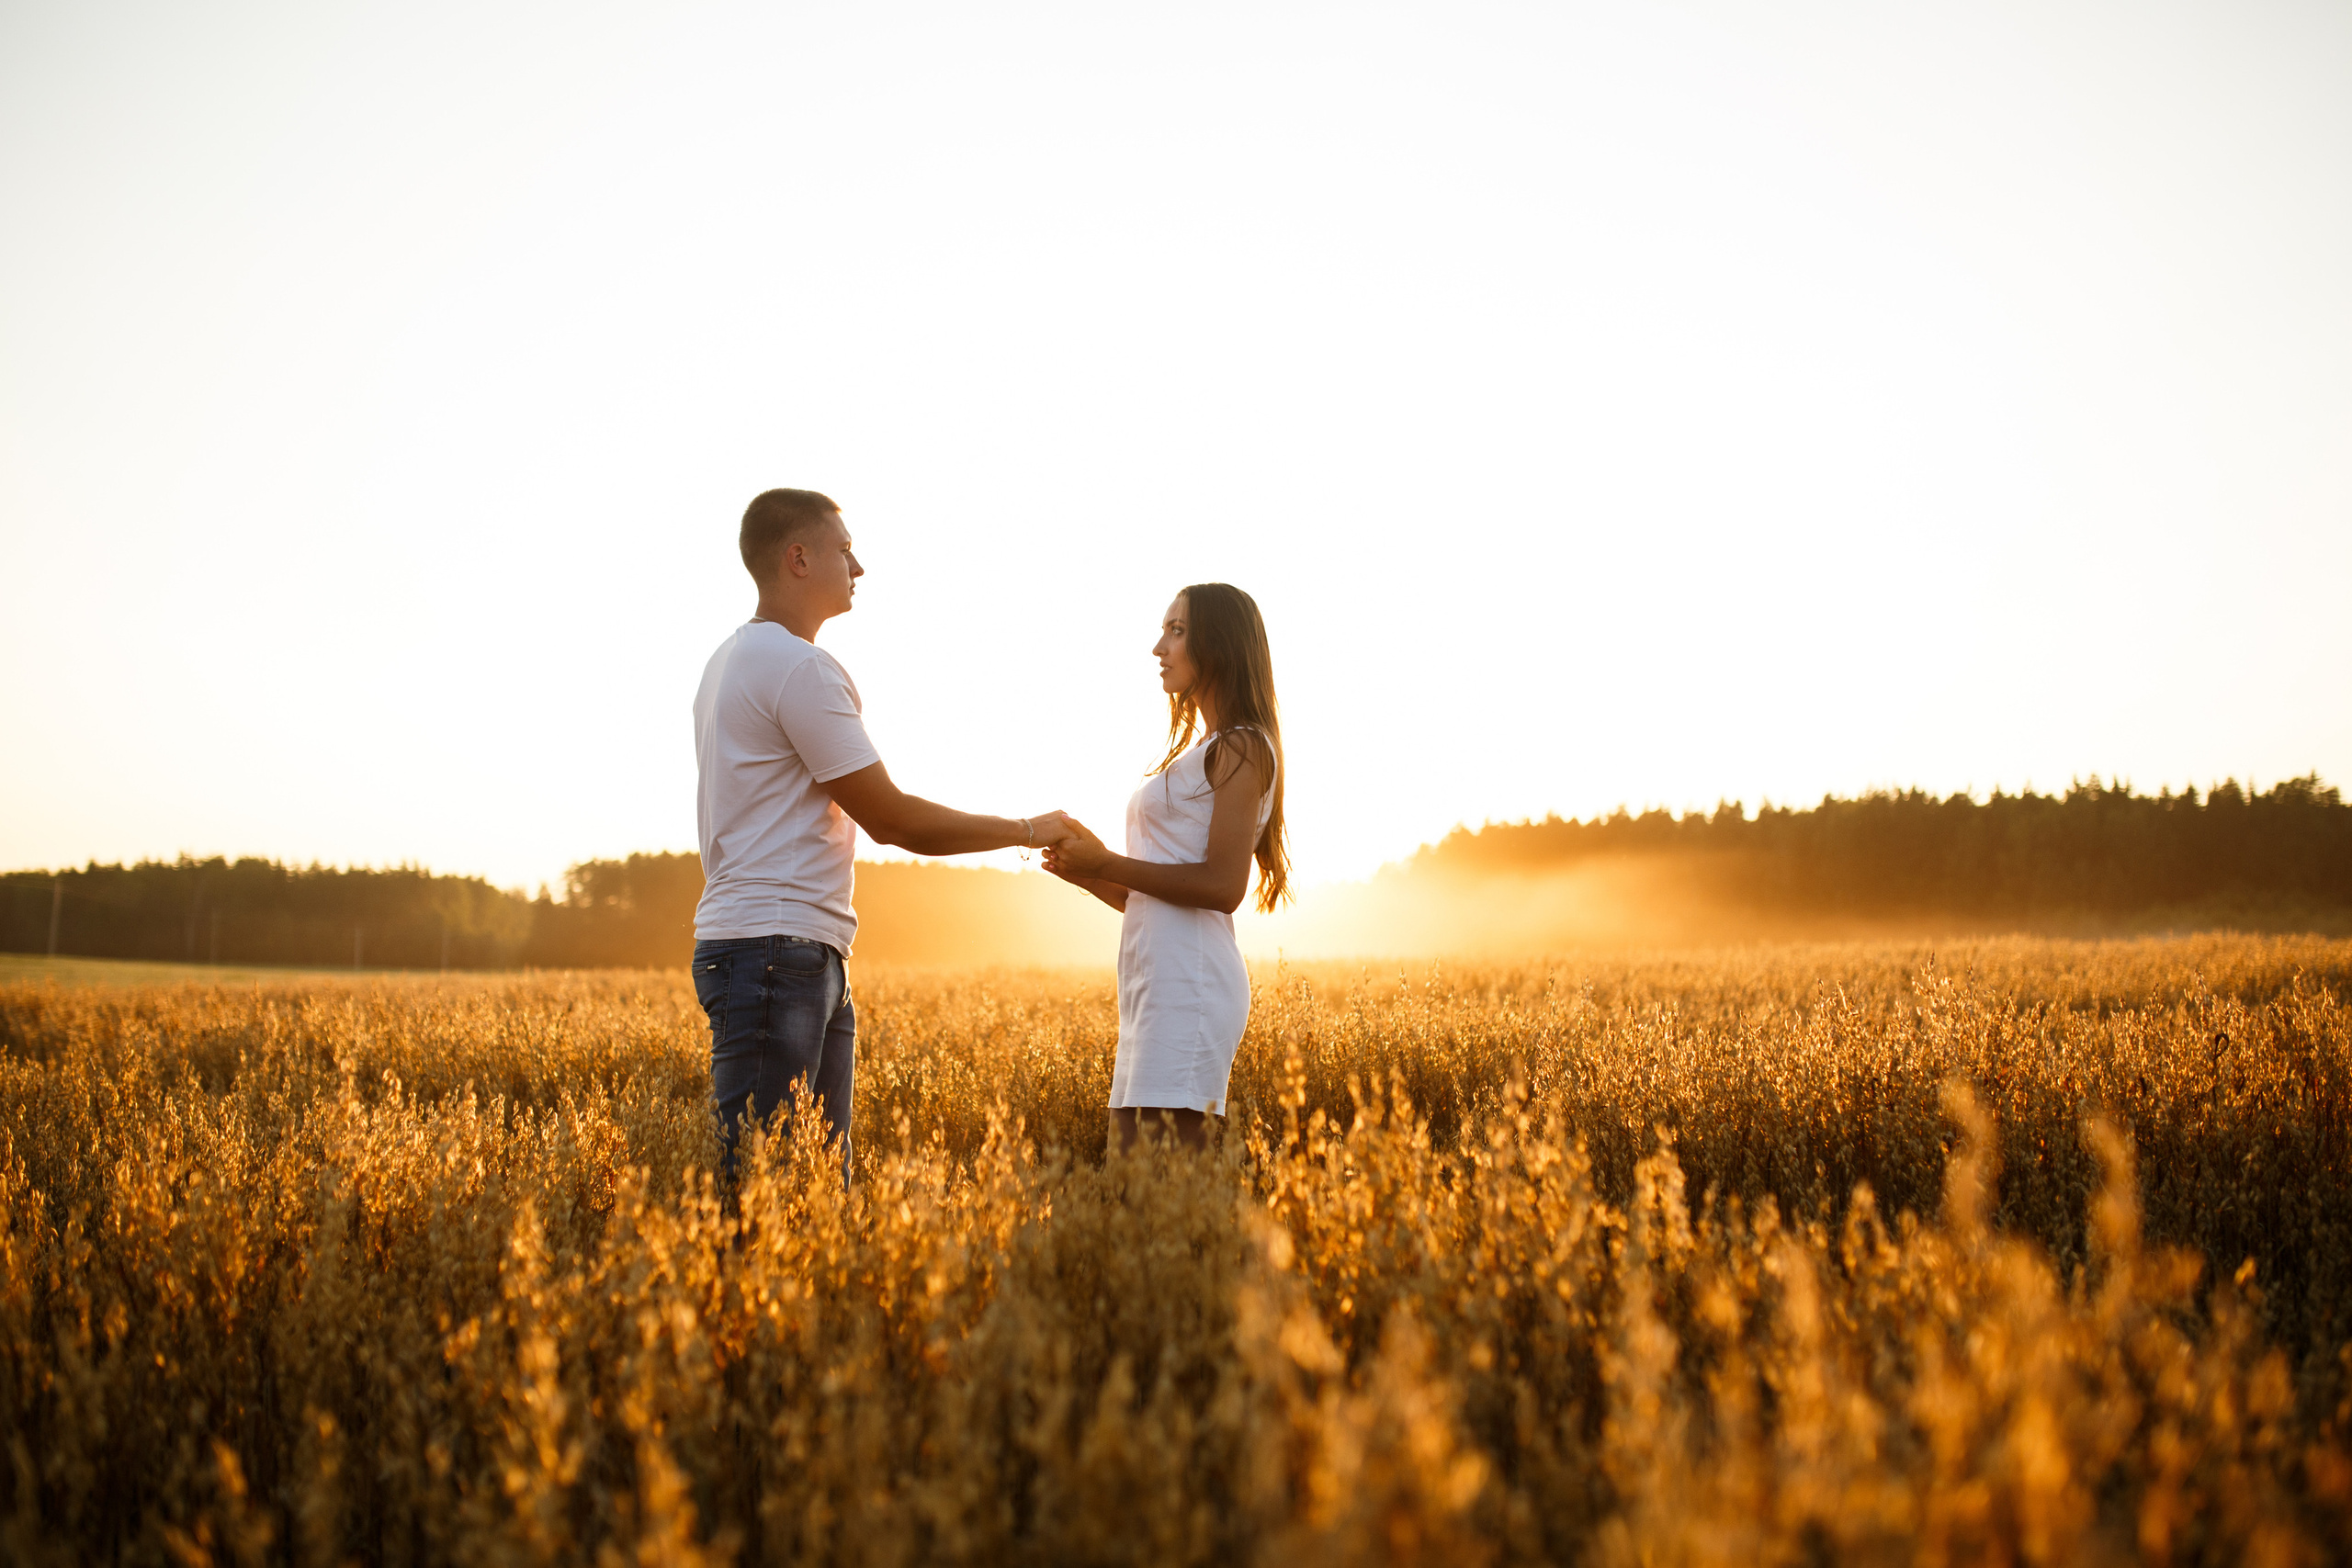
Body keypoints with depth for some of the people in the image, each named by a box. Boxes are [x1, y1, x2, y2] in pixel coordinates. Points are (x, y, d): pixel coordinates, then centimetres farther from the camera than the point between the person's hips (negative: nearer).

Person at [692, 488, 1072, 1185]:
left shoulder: (734, 659, 19)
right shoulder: (801, 668, -12)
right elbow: (891, 819, -11)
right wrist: (1026, 830, -2)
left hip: (806, 956, 10)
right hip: (773, 950, -10)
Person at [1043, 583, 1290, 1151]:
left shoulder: (1242, 749, -4)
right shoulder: (1196, 754, 24)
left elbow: (1222, 886, -16)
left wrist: (1107, 864, -11)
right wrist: (1087, 873, 7)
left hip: (1190, 977, -9)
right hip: (1154, 982, 9)